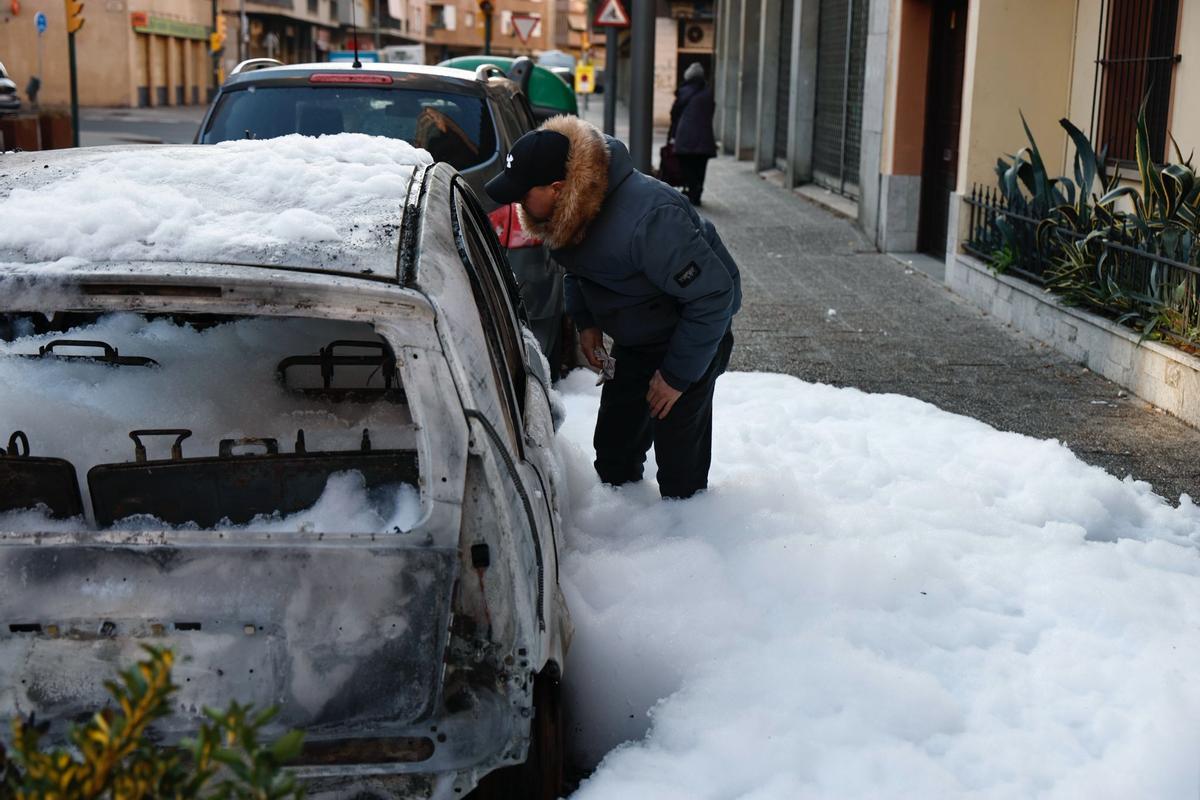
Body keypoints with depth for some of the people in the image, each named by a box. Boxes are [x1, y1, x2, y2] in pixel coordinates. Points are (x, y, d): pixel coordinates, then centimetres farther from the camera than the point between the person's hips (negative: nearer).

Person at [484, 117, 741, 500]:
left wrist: (677, 375, -25)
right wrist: (585, 321, -2)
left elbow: (714, 295, -32)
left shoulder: (647, 219, -40)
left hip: (691, 332, -8)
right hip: (634, 337, 8)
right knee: (614, 441, 15)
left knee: (678, 452, -7)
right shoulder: (569, 210, -13)